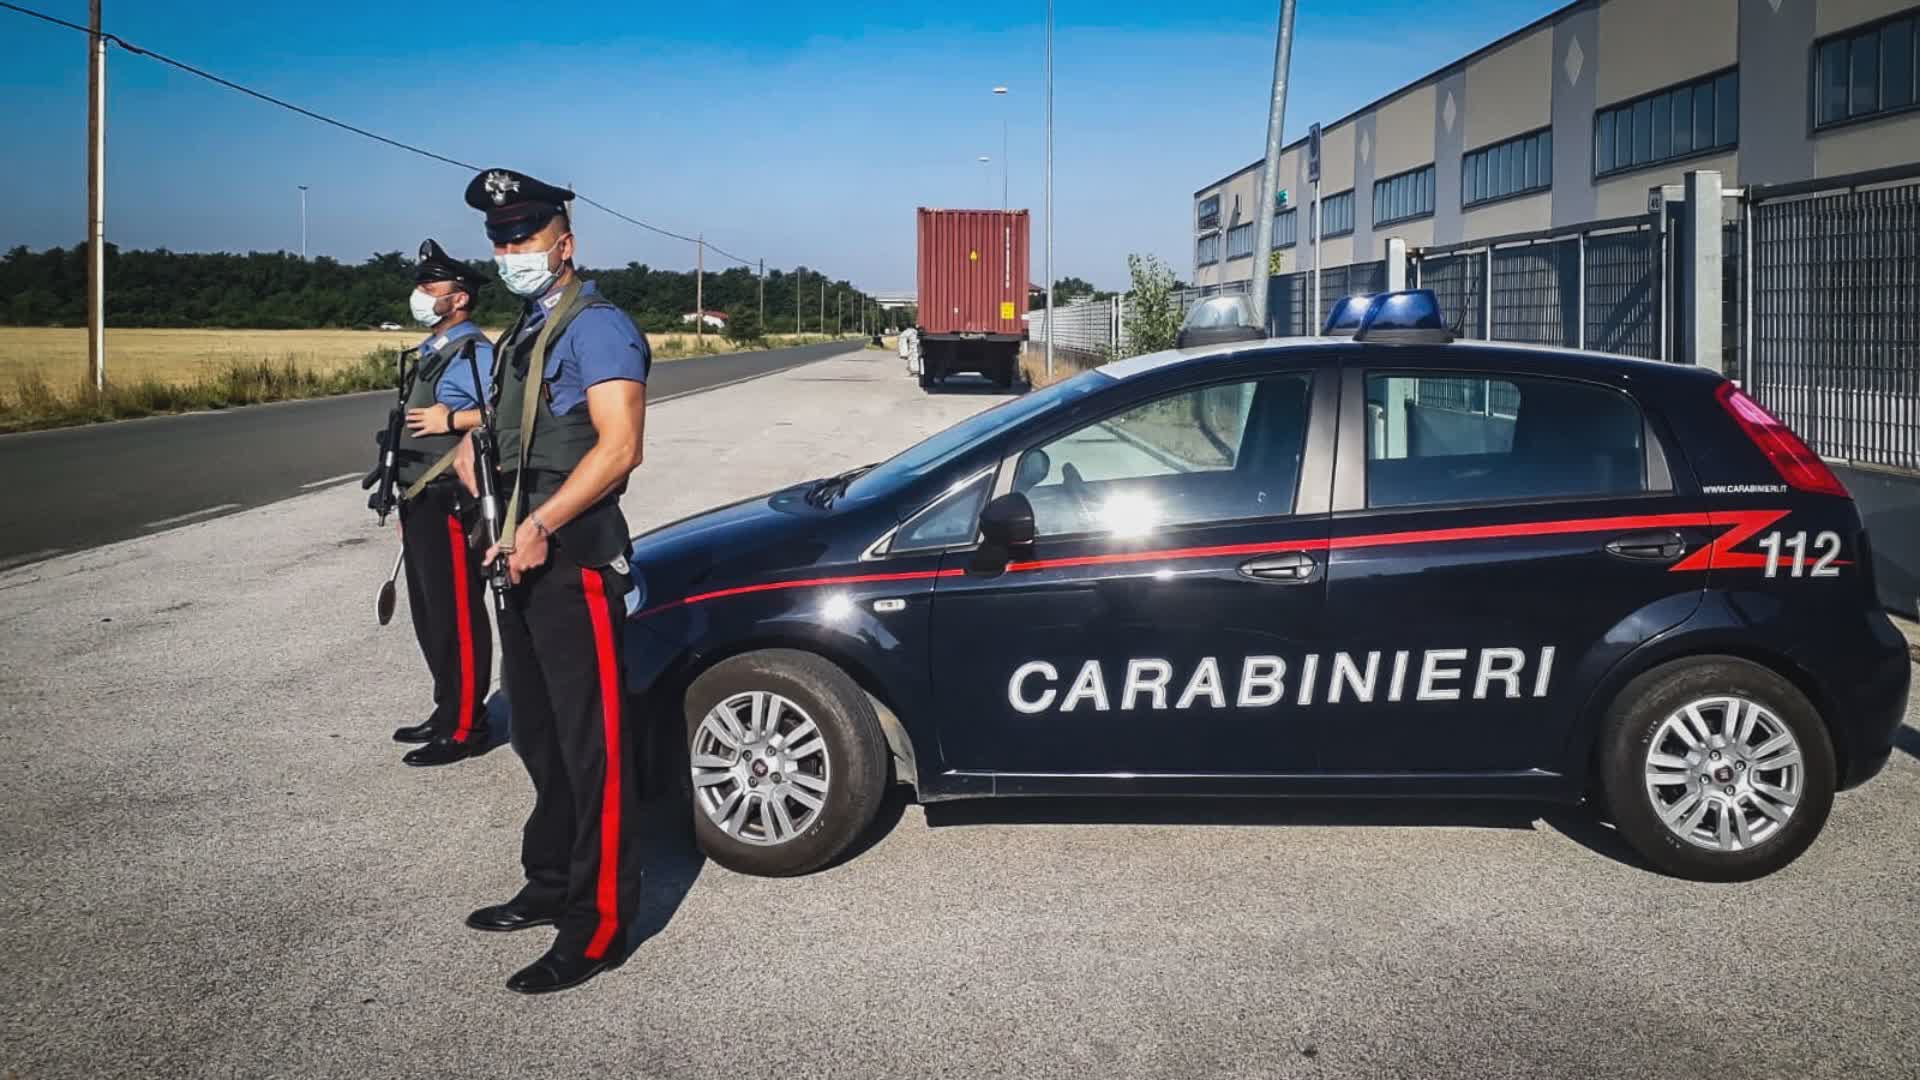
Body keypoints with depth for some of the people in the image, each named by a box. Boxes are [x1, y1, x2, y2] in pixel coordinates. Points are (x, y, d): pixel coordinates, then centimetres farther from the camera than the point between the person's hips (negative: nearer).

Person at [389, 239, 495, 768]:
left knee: (457, 619, -4)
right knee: (429, 616, 16)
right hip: (420, 505, 10)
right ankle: (448, 712, 27)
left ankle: (465, 728, 4)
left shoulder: (475, 353, -12)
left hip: (451, 506, -10)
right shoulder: (431, 353, 17)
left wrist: (451, 419, -23)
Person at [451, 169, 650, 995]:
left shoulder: (595, 327, -10)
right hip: (524, 559, 10)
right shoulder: (524, 333, 19)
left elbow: (619, 446, -21)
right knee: (540, 737, 17)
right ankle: (551, 886, 30)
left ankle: (600, 926, 0)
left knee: (593, 746, -6)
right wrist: (477, 450, 15)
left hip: (574, 561, -10)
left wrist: (542, 524, -25)